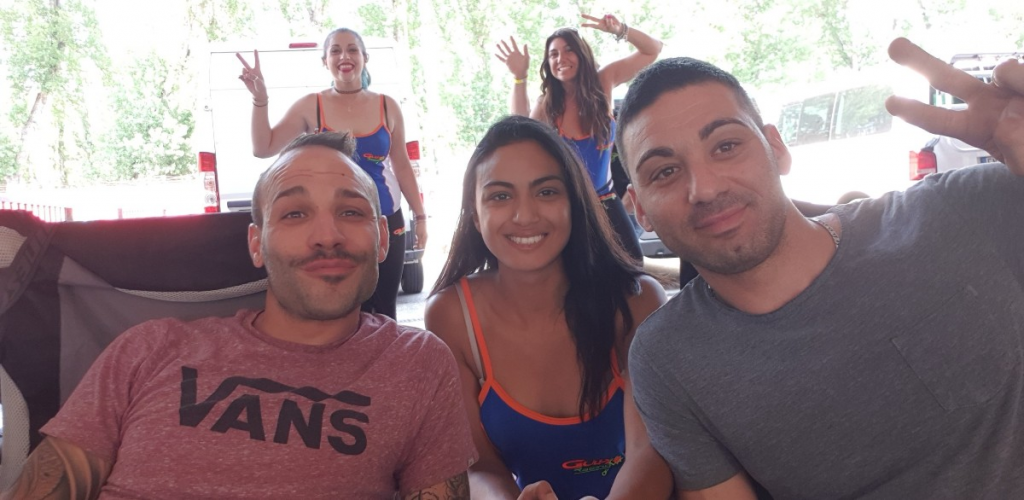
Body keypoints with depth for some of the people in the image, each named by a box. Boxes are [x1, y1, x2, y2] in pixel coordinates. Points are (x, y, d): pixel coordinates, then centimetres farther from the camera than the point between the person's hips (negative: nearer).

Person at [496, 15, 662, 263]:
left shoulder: (602, 83, -3)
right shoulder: (547, 104, -3)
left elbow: (653, 49, -3)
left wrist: (620, 30, -23)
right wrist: (519, 77, -28)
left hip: (605, 200, 1)